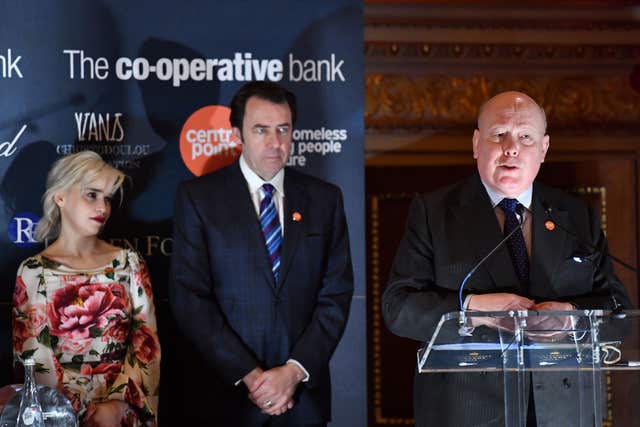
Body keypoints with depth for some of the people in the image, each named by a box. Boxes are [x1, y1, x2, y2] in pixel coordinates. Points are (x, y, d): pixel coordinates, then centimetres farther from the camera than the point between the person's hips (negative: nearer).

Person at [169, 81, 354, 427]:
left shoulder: (324, 198, 6)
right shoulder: (197, 197, -1)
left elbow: (336, 294, 2)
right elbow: (189, 297, -7)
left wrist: (295, 370, -11)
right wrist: (248, 374, -14)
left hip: (303, 395, 2)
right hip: (225, 394, -2)